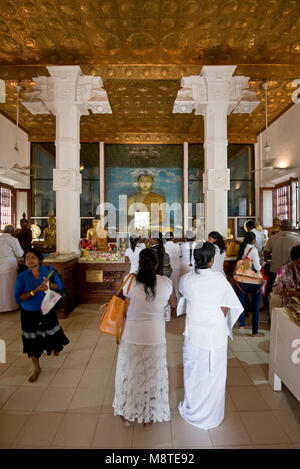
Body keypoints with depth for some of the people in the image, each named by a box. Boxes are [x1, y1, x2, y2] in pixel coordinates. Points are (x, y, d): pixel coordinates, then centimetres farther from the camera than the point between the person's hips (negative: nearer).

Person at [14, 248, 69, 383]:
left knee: (52, 335, 16)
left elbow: (60, 285, -4)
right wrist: (34, 291, -28)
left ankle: (55, 349, 52)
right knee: (32, 342, 9)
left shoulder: (49, 269, -7)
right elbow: (18, 298, -15)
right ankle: (37, 369, 31)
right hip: (30, 314, -1)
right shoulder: (22, 277, -11)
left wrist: (50, 285, -24)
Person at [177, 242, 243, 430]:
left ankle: (191, 410, 42)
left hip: (194, 333, 1)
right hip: (217, 334, -1)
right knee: (213, 374, 18)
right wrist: (217, 323, 7)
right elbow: (225, 309, -8)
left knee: (193, 371, 21)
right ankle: (211, 415, 39)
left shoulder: (186, 279, -13)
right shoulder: (220, 280, -18)